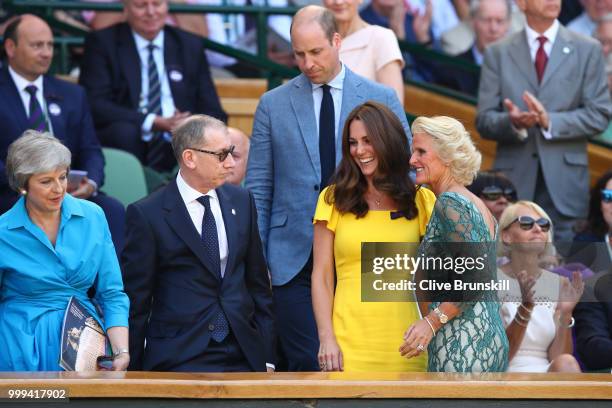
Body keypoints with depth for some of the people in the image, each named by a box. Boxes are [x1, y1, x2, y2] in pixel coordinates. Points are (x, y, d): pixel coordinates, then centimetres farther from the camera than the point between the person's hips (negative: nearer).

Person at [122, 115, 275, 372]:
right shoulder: (147, 215, -5)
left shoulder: (241, 201, 11)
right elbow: (135, 300, -2)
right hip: (179, 359, -4)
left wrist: (266, 356, 12)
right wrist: (133, 369, -3)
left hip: (243, 356, 4)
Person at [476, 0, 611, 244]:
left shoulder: (588, 50, 9)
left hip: (564, 183, 0)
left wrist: (550, 121, -13)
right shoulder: (498, 53, 10)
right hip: (515, 178, 0)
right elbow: (484, 121, 5)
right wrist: (513, 123, -17)